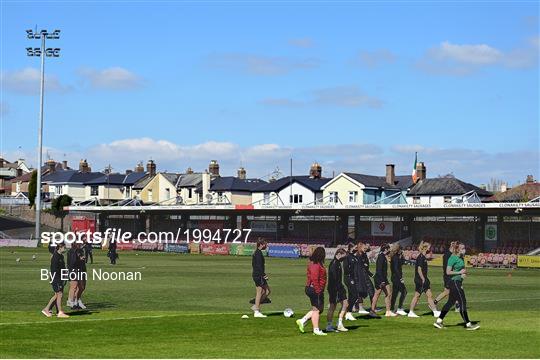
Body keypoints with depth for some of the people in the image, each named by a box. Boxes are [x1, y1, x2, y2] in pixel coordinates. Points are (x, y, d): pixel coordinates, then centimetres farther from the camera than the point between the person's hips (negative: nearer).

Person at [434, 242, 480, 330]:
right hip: (454, 281, -10)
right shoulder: (453, 258, -14)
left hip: (459, 282, 10)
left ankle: (438, 321, 18)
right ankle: (468, 324, -6)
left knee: (451, 302, 12)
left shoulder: (461, 258, 13)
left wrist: (464, 273, 7)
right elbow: (448, 272, -17)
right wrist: (459, 272, -16)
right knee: (462, 302, -8)